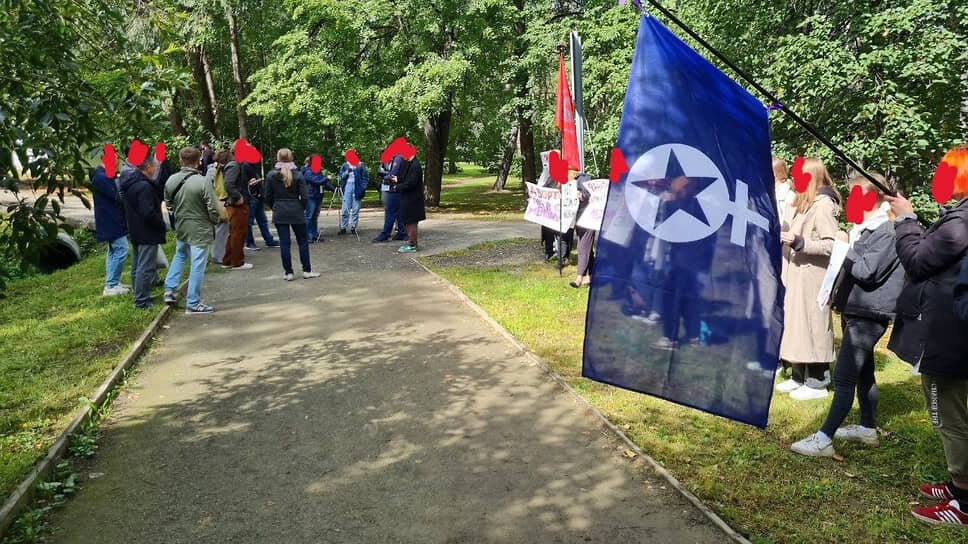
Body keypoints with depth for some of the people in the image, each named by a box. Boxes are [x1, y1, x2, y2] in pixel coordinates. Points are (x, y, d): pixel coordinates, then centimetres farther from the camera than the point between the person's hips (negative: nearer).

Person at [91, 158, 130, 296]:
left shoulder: (106, 176, 14)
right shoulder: (101, 177, -18)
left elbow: (116, 195, 12)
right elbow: (117, 197, -21)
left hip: (112, 221, 11)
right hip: (112, 222, -11)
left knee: (113, 251, 17)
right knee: (120, 251, -9)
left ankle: (112, 283, 26)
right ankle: (111, 286, -5)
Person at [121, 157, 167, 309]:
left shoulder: (129, 183, 10)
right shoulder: (144, 186, -22)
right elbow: (149, 213, -26)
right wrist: (163, 226, -12)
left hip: (135, 232, 10)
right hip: (147, 233, -10)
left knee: (137, 266, 17)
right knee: (146, 267, -5)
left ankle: (139, 295, 28)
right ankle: (142, 300, -1)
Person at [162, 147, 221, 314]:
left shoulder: (171, 181, -3)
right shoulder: (203, 182, -20)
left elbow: (168, 204, 11)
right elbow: (213, 209, -17)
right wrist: (215, 222, 3)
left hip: (180, 228, 6)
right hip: (200, 231, -6)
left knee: (179, 255, 30)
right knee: (197, 266, 2)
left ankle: (169, 290, 29)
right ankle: (193, 304, 8)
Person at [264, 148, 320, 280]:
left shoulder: (271, 175, -2)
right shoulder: (298, 175, -6)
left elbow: (268, 197, 2)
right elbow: (304, 196, -7)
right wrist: (302, 208, 9)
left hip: (279, 213, 1)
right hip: (296, 212, -1)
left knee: (284, 243, 4)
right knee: (303, 241, 10)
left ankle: (288, 272, 6)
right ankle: (307, 270, 12)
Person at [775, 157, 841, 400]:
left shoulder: (823, 204, -13)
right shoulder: (802, 202, 14)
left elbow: (832, 244, -19)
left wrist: (799, 242, -23)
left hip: (812, 277, -9)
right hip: (796, 275, 9)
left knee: (811, 325, -2)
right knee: (795, 324, 13)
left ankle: (817, 382, 9)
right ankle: (799, 377, 23)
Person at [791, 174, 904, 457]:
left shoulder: (887, 231, -16)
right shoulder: (864, 227, 12)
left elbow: (866, 271, -22)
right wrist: (838, 294, 12)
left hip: (868, 314, -10)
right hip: (854, 309, 10)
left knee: (843, 376, -10)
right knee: (863, 372, 19)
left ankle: (823, 439, -9)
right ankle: (867, 428, 32)